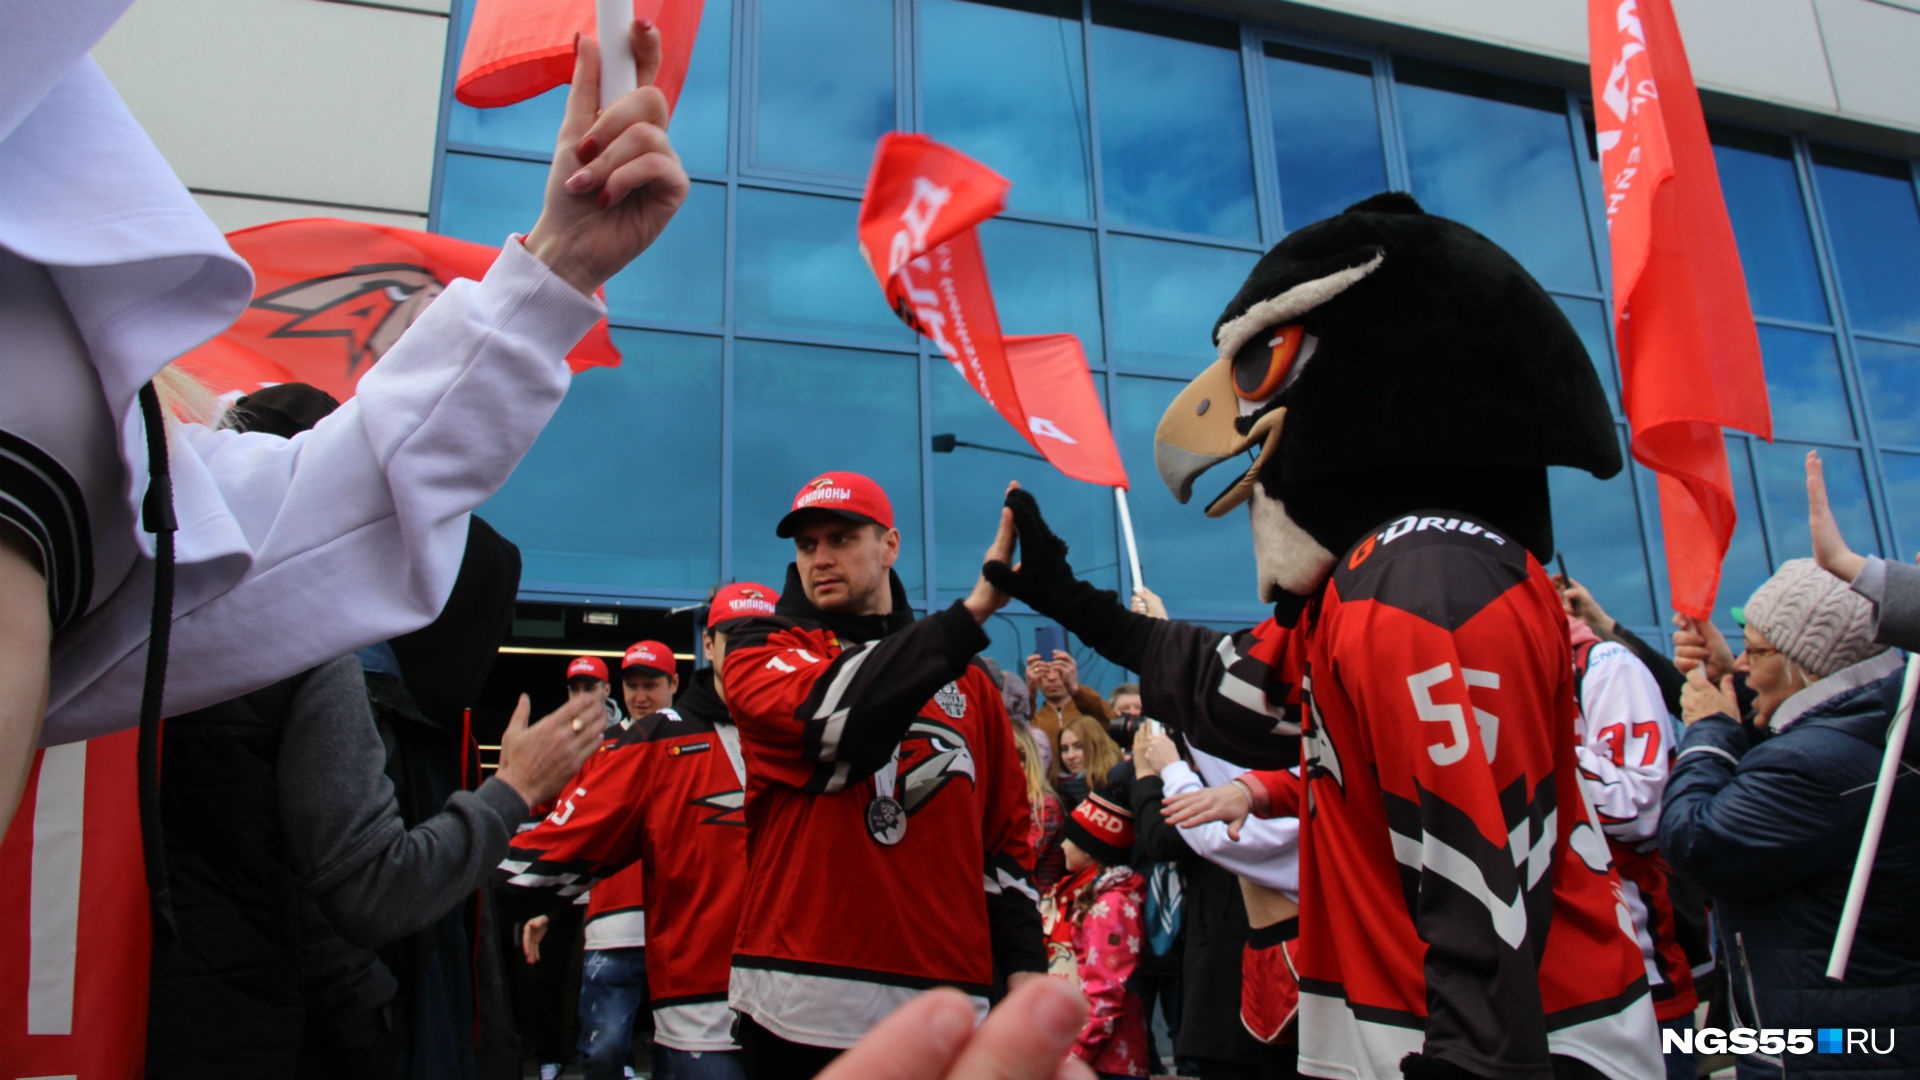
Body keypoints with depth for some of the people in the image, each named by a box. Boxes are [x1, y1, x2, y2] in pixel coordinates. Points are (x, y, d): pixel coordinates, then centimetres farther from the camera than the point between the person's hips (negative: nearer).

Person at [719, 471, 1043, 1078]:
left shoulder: (967, 682, 13)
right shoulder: (761, 653, 4)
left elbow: (1006, 836, 13)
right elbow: (836, 713, -18)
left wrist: (1024, 966, 2)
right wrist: (973, 611, -21)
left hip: (948, 995, 3)